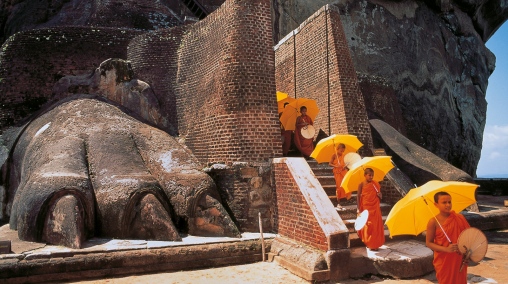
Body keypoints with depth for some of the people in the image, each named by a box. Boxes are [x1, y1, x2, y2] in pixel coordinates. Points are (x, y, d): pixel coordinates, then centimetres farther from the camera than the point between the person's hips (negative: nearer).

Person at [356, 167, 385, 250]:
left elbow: (379, 196, 12)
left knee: (377, 226, 7)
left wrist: (380, 195, -12)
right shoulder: (362, 185, -6)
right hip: (366, 208, -3)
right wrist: (359, 208, -12)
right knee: (367, 226, 3)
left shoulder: (375, 184, 3)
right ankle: (369, 243, 16)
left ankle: (375, 244, 19)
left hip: (375, 208, 3)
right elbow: (358, 196, -7)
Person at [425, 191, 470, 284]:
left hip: (459, 260, 3)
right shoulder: (434, 222, -13)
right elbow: (429, 243, -9)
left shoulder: (459, 218, -3)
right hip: (443, 261, -3)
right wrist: (446, 249, -21)